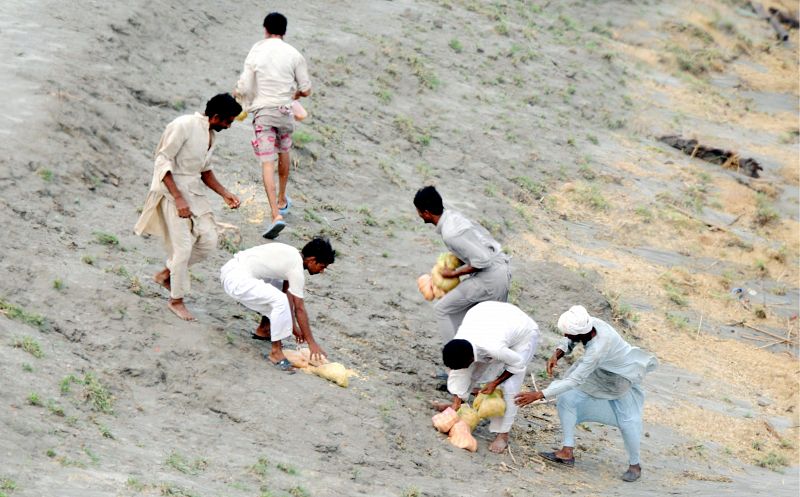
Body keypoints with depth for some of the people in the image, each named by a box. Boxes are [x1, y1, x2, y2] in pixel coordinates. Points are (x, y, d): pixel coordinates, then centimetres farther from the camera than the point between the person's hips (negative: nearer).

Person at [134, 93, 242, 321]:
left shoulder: (211, 135, 9)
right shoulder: (183, 126, -19)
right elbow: (163, 162, -19)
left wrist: (224, 194, 7)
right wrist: (178, 199, -23)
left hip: (194, 190, 8)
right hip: (172, 189, -8)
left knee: (208, 239, 1)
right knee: (183, 246, -7)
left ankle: (166, 274, 20)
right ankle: (176, 300, 9)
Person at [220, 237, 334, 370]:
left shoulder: (292, 255, 11)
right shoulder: (296, 268, -16)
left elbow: (287, 292, 19)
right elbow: (299, 309, -12)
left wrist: (294, 326, 21)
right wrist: (312, 343, -6)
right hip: (236, 280, -10)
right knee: (280, 301, -23)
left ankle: (263, 330, 31)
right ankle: (276, 352, -12)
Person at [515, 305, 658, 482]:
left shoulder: (597, 350, -44)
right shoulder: (589, 322, -26)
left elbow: (574, 381, -42)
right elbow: (569, 341, -4)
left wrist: (538, 395, -42)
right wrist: (557, 354, -27)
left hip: (623, 378, -7)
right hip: (600, 374, 7)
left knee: (627, 421, -4)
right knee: (567, 398, -6)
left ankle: (634, 464, 21)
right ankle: (567, 452, -1)